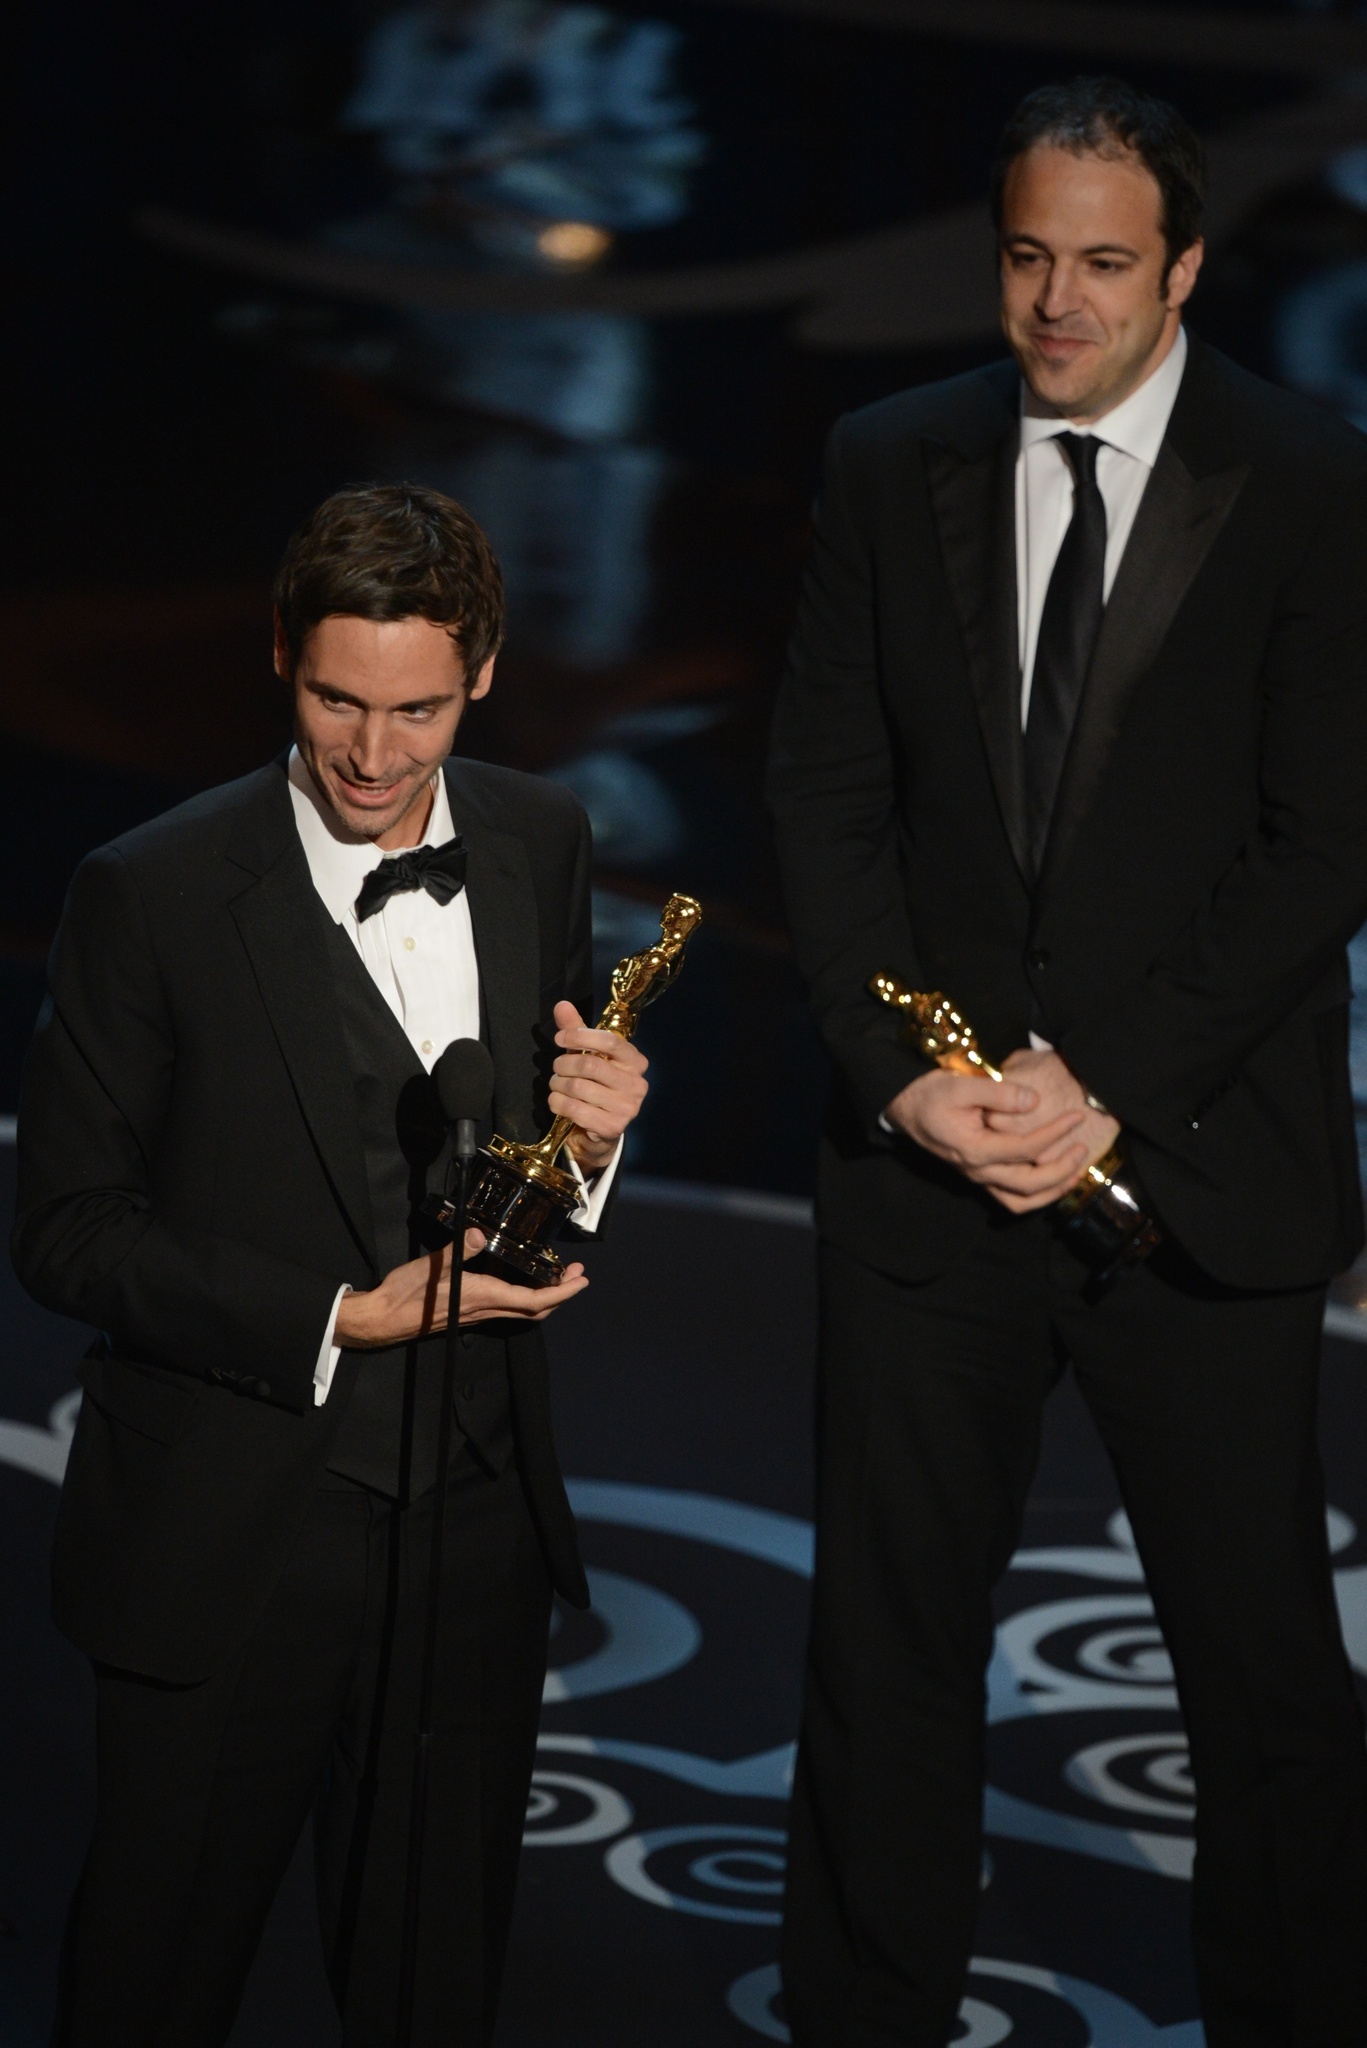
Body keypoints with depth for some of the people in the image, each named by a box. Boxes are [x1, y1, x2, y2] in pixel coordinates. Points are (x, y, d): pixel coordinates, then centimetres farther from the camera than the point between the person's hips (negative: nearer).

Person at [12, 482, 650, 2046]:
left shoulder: (540, 845, 1)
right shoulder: (154, 894, -14)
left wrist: (587, 1139, -11)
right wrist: (346, 1319, -19)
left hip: (476, 1525, 4)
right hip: (227, 1550, -4)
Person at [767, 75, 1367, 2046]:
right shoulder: (893, 465, 6)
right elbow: (829, 792, 6)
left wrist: (1108, 1088, -13)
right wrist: (903, 1067, -8)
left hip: (1197, 1159, -3)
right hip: (931, 1154, 3)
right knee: (888, 1642, 10)